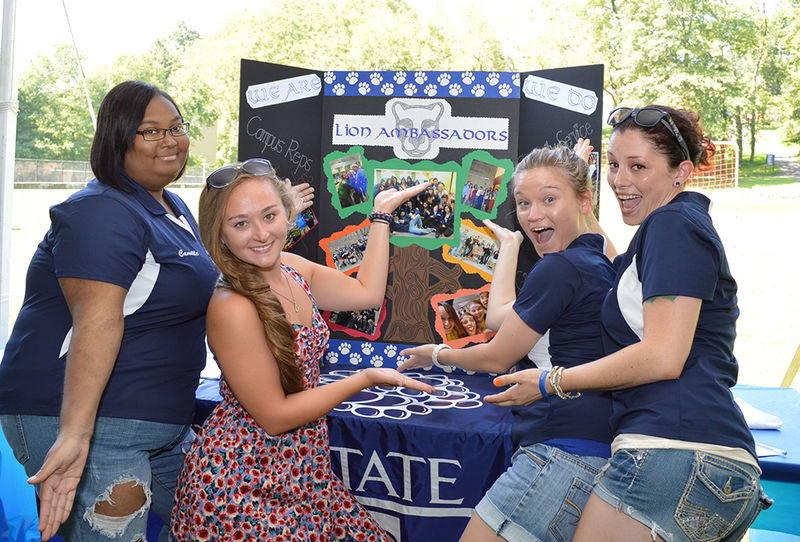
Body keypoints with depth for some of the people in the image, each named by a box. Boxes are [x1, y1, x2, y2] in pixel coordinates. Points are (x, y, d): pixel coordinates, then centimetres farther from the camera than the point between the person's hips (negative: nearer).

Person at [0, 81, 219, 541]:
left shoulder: (174, 208, 13)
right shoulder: (103, 214, -17)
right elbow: (96, 324, -29)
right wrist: (74, 435, -36)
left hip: (162, 424, 10)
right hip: (84, 421, -10)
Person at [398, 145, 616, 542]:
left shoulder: (560, 268, -12)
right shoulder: (602, 263, 17)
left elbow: (496, 358, -3)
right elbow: (500, 316, 24)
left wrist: (436, 355, 16)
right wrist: (510, 244, 35)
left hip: (565, 455, -10)